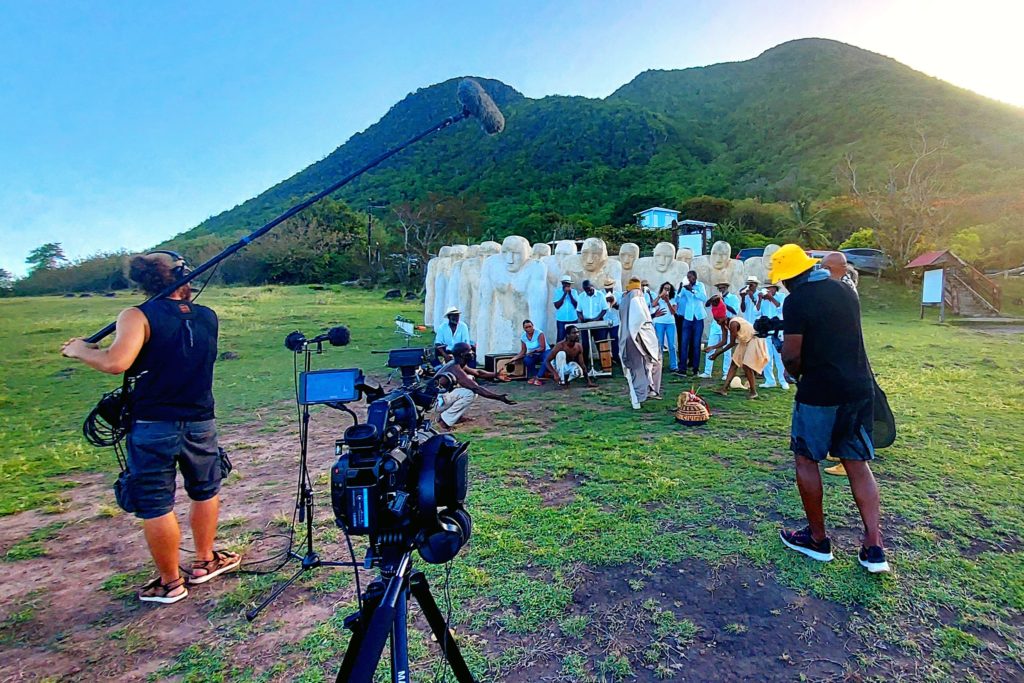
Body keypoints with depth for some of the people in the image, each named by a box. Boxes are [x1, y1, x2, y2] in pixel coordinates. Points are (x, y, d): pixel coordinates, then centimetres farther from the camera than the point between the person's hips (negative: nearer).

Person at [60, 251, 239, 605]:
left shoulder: (138, 317, -10)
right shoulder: (208, 317, 2)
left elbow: (116, 363, -23)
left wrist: (81, 350, -4)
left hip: (153, 427, -3)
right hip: (200, 423, 3)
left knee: (156, 507, 11)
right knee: (206, 492, 22)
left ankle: (170, 582, 24)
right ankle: (205, 562, 35)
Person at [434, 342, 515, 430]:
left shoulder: (456, 364, 5)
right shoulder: (456, 369, -25)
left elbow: (477, 372, 19)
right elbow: (477, 389, -30)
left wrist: (495, 375, 8)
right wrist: (499, 397, -29)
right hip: (436, 402, -10)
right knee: (470, 393, -23)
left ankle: (455, 417, 11)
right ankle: (444, 420, -11)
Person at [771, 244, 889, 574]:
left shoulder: (797, 300, -14)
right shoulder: (845, 290, 9)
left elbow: (792, 355, -17)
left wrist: (794, 371, 4)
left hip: (820, 393, -7)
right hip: (860, 388, 7)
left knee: (806, 460, 9)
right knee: (858, 464, 12)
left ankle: (817, 539, 19)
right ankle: (874, 548, 11)